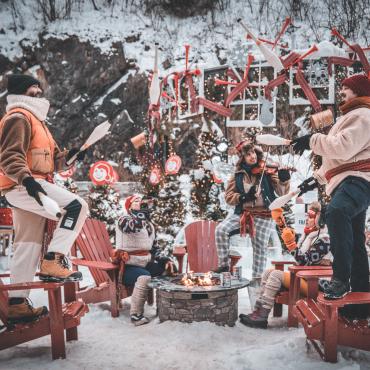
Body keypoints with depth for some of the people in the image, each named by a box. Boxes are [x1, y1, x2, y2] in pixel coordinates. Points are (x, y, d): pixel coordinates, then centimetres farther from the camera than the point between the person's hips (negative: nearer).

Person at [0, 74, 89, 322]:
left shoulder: (34, 119, 27)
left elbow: (46, 160, 28)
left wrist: (68, 157, 11)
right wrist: (26, 178, -34)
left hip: (28, 189, 11)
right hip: (22, 187, -11)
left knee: (29, 245, 10)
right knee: (76, 206, -22)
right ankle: (53, 261, -20)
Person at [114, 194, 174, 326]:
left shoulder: (149, 225, 18)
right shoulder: (124, 220, -7)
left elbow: (154, 248, 19)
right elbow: (134, 226, -32)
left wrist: (165, 259, 2)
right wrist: (142, 209, -22)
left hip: (146, 264, 8)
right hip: (128, 267, -8)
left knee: (170, 268, -6)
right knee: (144, 277, -36)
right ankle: (136, 315, -26)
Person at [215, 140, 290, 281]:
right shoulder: (238, 175, 4)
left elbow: (281, 192, -9)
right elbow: (228, 197, 2)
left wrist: (284, 180, -30)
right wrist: (244, 197, -16)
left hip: (264, 215, -2)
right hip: (242, 212, 2)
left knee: (260, 246, -4)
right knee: (221, 230, -16)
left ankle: (257, 278, 14)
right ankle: (224, 264, -1)